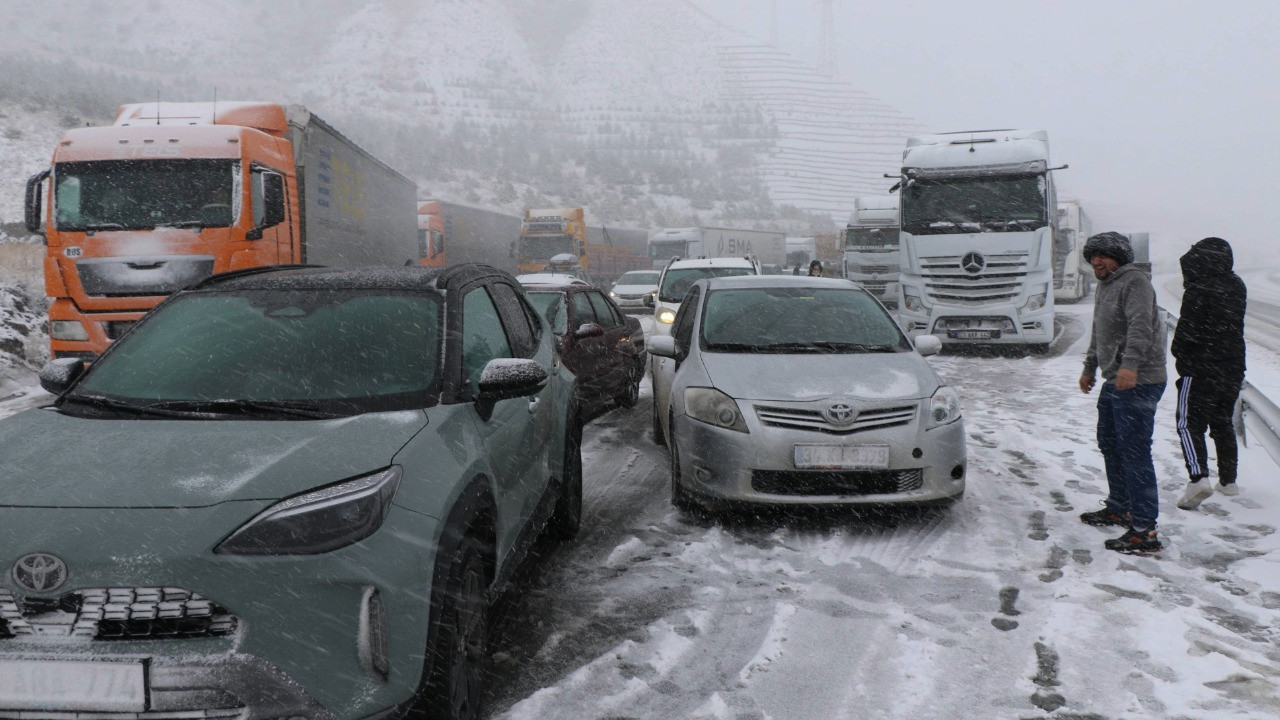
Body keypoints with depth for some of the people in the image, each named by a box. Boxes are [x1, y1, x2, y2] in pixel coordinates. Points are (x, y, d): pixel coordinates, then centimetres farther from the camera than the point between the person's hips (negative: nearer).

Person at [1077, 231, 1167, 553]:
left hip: (1137, 382, -11)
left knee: (1134, 452, -13)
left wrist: (1130, 364, -39)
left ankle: (1144, 531, -13)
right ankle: (1119, 509, 37)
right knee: (1109, 445, 21)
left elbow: (1140, 326, -27)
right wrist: (1089, 368, 37)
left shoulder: (1135, 282, -11)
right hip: (1114, 382, 11)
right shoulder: (1105, 286, 21)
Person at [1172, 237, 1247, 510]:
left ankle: (1198, 478, -22)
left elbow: (1188, 327, -16)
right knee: (1223, 423, 18)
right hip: (1233, 367, 7)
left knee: (1190, 423, -6)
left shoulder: (1199, 288, -15)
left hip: (1201, 367, -7)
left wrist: (1179, 353, 0)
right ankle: (1228, 480, 24)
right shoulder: (1236, 286, 9)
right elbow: (1236, 326, 15)